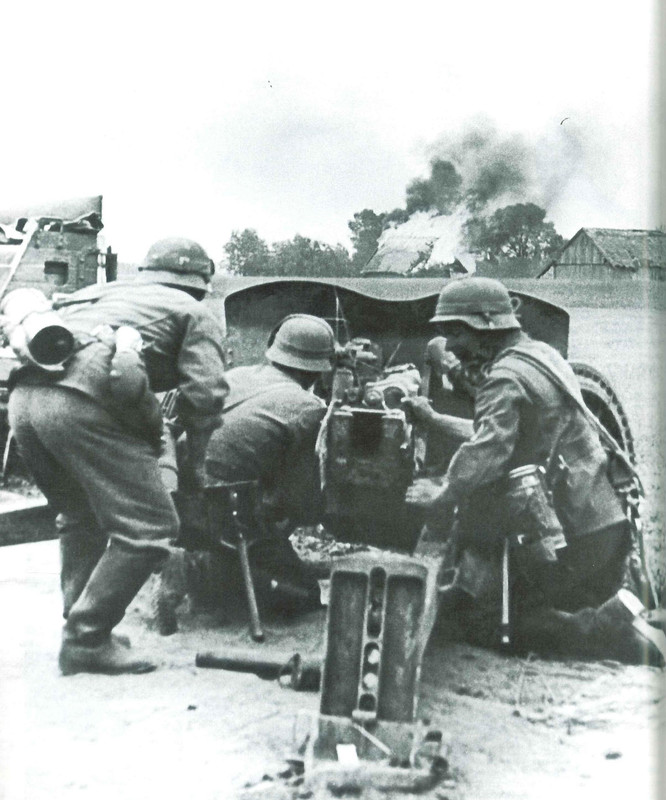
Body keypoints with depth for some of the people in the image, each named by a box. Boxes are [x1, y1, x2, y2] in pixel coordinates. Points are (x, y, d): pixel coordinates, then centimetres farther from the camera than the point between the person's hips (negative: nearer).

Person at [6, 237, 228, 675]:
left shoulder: (104, 293, 35)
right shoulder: (196, 315, 17)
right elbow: (204, 391, 2)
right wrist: (195, 462, 14)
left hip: (25, 395, 8)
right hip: (82, 405, -8)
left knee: (81, 518, 24)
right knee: (148, 527, -2)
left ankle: (82, 626, 25)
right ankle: (86, 639, -1)